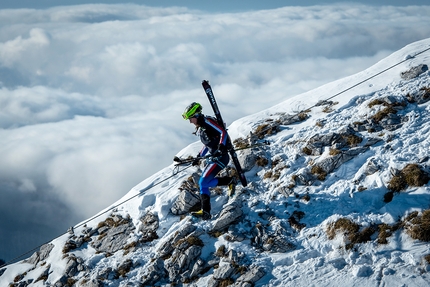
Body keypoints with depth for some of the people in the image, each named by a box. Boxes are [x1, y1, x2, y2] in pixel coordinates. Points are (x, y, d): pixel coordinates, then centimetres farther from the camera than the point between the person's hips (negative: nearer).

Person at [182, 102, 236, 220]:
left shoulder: (207, 121, -10)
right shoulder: (199, 128, 18)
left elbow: (223, 132, -19)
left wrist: (221, 146, -32)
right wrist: (198, 157, 24)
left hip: (220, 157, -10)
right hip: (213, 158, 10)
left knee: (203, 182, -14)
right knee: (203, 184, 7)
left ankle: (230, 180, -2)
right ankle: (205, 212, 7)